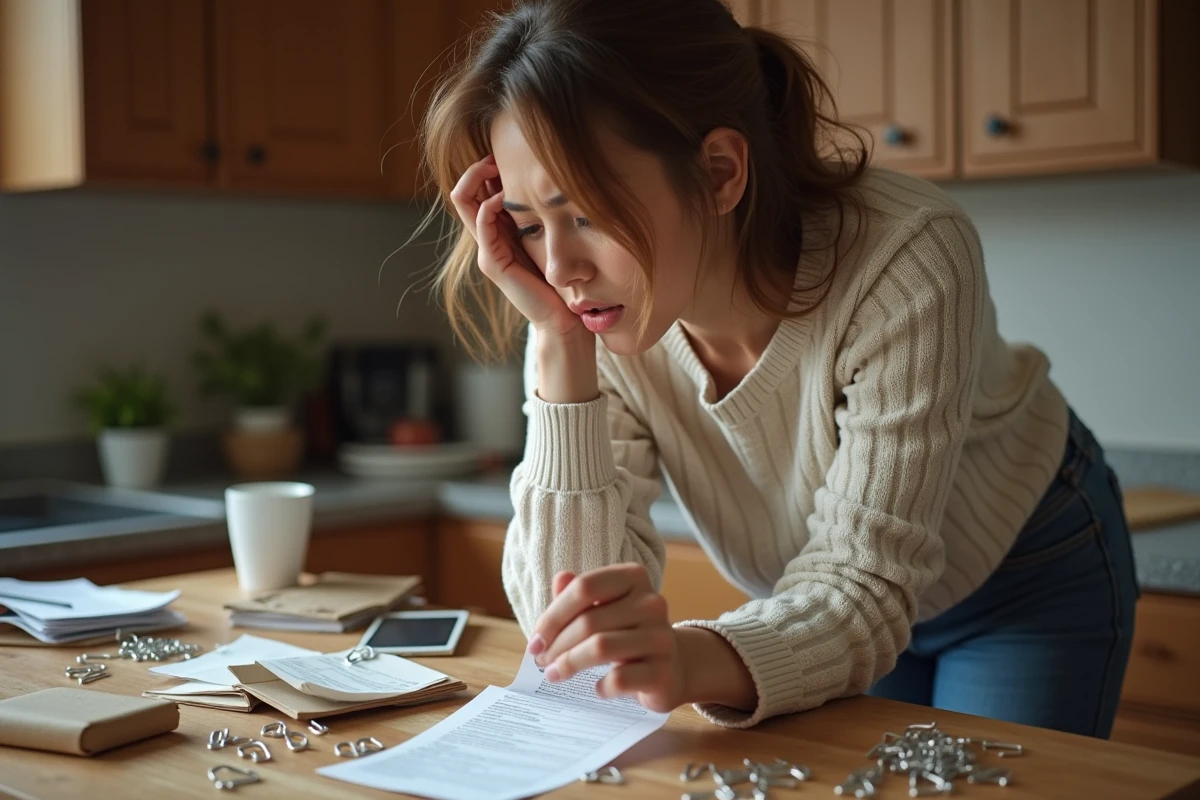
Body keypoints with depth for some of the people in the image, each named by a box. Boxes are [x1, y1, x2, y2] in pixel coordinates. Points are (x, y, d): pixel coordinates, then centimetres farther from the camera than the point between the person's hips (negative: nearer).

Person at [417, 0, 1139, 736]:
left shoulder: (905, 261, -37)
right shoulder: (600, 319, -25)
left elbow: (865, 588, -36)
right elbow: (568, 633, -29)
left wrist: (695, 661, -58)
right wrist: (559, 343, -37)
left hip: (1028, 579, -3)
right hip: (815, 608, 3)